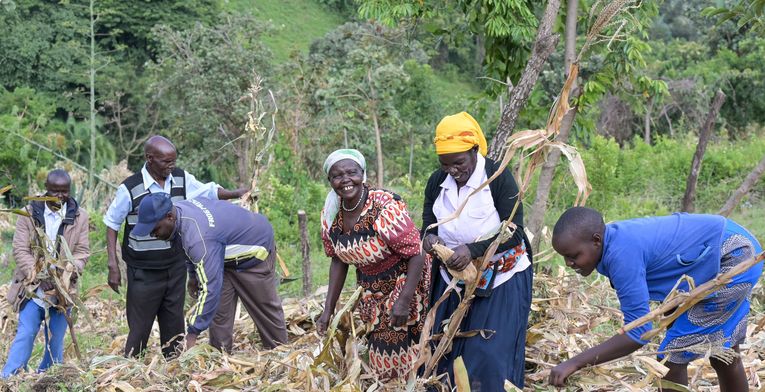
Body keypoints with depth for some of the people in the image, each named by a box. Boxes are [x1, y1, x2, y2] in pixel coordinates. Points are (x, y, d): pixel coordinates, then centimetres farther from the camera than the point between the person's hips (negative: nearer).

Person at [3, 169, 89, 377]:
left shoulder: (79, 216, 0)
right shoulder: (30, 213, -3)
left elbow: (82, 251, 1)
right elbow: (20, 249, -5)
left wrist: (70, 270, -19)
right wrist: (38, 276, -16)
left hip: (62, 288, 2)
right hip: (33, 287, -2)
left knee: (55, 340, 8)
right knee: (25, 335, -8)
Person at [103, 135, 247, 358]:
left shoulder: (181, 179, -2)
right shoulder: (130, 189, -14)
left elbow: (209, 191, 13)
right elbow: (112, 226, -4)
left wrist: (236, 194, -5)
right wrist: (113, 266, -8)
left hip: (176, 267, 4)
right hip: (143, 272, -4)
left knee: (174, 325, 12)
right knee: (139, 327, 1)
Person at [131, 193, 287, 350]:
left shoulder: (199, 239, -43)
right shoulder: (179, 208, -15)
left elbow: (210, 288, -44)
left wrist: (192, 333, -40)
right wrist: (193, 274, 16)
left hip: (254, 253, -8)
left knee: (265, 308, 8)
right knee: (219, 310, 3)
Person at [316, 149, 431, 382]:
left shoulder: (386, 208, -27)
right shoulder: (330, 214, -7)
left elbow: (416, 255, -24)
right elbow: (338, 260, 5)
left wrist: (403, 301, -30)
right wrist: (328, 308, 2)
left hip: (407, 285, -6)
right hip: (373, 293, 6)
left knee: (406, 352, -4)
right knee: (381, 354, 14)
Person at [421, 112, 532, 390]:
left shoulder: (499, 177, -16)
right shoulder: (436, 182, 0)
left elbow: (514, 232, -18)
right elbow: (428, 225, 6)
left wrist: (473, 250, -31)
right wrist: (429, 238, -19)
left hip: (500, 281, -5)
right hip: (453, 280, 5)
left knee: (491, 357, -7)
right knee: (447, 354, 5)